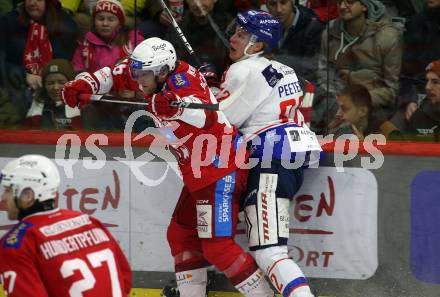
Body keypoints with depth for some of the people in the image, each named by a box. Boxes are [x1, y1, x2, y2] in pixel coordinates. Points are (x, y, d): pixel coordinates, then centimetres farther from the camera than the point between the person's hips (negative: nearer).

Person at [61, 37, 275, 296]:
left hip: (221, 169, -10)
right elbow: (114, 75, 15)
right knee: (180, 234, 16)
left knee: (216, 246, -14)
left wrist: (175, 105, -60)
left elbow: (206, 117, -40)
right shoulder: (154, 73, 3)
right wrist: (84, 85, -4)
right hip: (199, 171, 10)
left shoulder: (184, 80, -23)